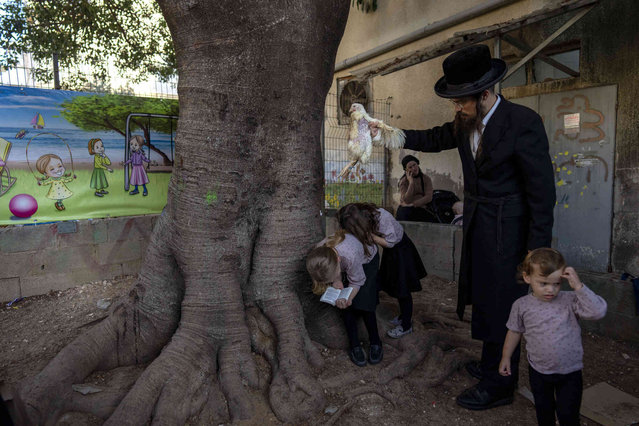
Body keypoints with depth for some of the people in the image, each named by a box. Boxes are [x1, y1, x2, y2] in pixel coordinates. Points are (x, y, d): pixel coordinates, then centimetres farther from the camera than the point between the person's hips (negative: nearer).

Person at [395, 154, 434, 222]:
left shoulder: (426, 179, 6)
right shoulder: (403, 181, -1)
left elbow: (429, 197, -5)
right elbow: (407, 200, -13)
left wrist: (413, 204, -14)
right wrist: (411, 182, -12)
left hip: (422, 211, 2)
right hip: (406, 212, -2)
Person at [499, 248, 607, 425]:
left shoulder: (570, 301, -16)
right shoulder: (522, 305, -12)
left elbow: (598, 311, -30)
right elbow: (515, 332, 2)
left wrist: (578, 286, -33)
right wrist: (506, 357, 8)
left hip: (570, 372, -1)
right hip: (538, 371, 2)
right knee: (543, 411, 22)